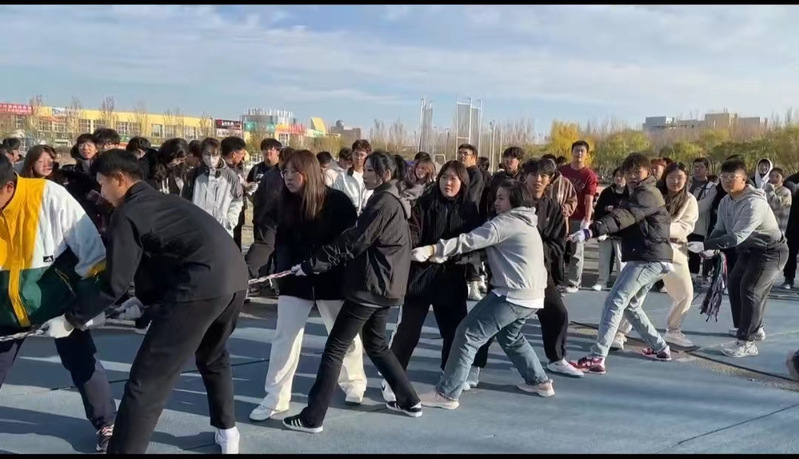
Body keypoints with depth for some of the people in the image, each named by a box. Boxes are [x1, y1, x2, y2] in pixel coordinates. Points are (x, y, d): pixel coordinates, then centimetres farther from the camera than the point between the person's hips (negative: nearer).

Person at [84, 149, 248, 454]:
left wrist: (72, 316, 17)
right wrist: (144, 302, 43)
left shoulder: (127, 214, 2)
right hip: (236, 277, 9)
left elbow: (115, 284, 2)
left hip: (201, 285, -9)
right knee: (213, 356, 34)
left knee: (146, 381, 0)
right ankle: (227, 432, 45)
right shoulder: (165, 201, 27)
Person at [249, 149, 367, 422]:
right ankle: (275, 398, 10)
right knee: (284, 337, 1)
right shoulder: (285, 204, -2)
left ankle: (354, 384, 36)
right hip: (296, 279, 2)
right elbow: (281, 242, -1)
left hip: (332, 278, -2)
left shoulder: (337, 201, -12)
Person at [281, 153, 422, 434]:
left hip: (370, 286, -10)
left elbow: (352, 242, -19)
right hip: (384, 286, 10)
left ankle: (312, 418, -3)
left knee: (334, 349, -6)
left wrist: (312, 264, -16)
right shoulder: (394, 202, 16)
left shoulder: (383, 202, -15)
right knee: (376, 345, 22)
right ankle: (409, 401, 27)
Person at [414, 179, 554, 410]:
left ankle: (446, 393, -8)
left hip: (513, 294, -10)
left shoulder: (506, 222, -9)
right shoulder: (526, 223, 22)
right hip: (532, 295, 10)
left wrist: (433, 249, -29)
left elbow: (469, 241, -22)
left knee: (468, 335, -8)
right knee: (511, 337, 32)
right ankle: (539, 381, 40)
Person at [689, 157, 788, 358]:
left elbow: (737, 236, -39)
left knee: (750, 290, -20)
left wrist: (704, 245, -43)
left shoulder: (754, 203, -32)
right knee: (734, 284, 17)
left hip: (771, 251, -10)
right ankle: (753, 328, 35)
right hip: (749, 250, 10)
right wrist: (709, 247, -21)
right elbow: (720, 229, 0)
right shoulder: (726, 201, -4)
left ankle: (746, 343, -16)